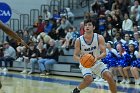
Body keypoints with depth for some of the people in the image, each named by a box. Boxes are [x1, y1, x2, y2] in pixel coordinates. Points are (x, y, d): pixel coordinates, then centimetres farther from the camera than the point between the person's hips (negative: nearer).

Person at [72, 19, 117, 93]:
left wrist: (97, 58, -38)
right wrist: (81, 59, -34)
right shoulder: (79, 40, -13)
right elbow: (75, 56, -11)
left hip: (97, 63, 2)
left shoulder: (99, 38, -13)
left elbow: (104, 53, -17)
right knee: (89, 79, -27)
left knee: (109, 77, -16)